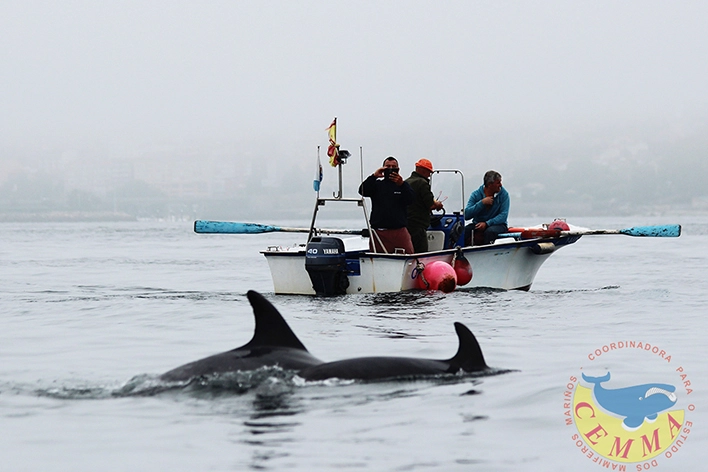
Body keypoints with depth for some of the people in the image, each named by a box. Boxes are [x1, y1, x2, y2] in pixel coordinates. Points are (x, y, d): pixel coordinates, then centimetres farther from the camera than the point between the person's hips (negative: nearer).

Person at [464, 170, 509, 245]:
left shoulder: (503, 194, -2)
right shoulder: (476, 194, -1)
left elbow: (503, 215, -10)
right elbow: (466, 215, -10)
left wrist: (486, 223, -22)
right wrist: (482, 203, -18)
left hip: (497, 224, -2)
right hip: (478, 224, 2)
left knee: (490, 231, -36)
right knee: (464, 230, -27)